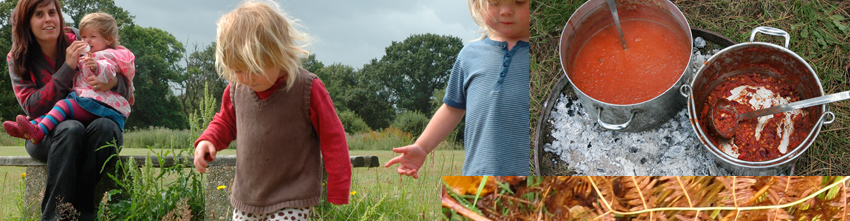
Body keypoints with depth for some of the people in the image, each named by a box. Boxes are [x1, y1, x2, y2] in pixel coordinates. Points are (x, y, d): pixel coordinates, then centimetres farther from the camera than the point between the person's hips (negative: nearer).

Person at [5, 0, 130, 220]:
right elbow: (32, 107, -12)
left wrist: (114, 82, -23)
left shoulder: (80, 45, 1)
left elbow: (126, 94, 3)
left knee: (105, 127, -33)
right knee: (70, 129, -35)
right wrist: (67, 68, -19)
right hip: (44, 135, -1)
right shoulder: (17, 59, 2)